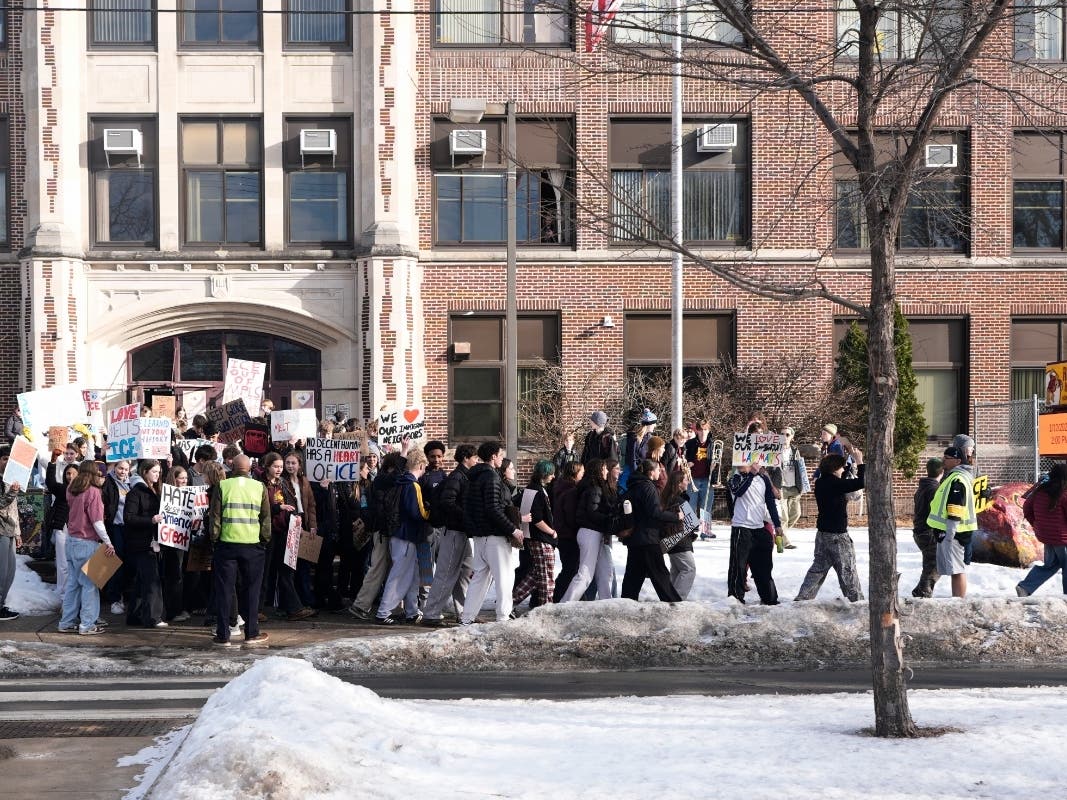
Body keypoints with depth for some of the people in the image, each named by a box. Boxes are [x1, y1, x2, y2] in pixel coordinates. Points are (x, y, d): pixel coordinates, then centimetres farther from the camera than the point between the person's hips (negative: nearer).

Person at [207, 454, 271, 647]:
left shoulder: (222, 486, -1)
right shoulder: (260, 487, 2)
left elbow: (214, 516, -2)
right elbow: (266, 518, 4)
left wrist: (214, 538, 8)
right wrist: (265, 540, 14)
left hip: (227, 544, 0)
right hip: (253, 545, 1)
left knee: (224, 590, 6)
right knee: (251, 589, 10)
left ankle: (222, 636, 7)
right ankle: (251, 634, 12)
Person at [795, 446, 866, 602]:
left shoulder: (820, 483, 4)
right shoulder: (835, 484, -21)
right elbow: (862, 482, -24)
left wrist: (852, 460, 15)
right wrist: (859, 462, -14)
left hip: (822, 533, 8)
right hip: (837, 536, -8)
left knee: (818, 568, 15)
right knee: (848, 572, 3)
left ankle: (802, 598, 14)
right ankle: (856, 601, 11)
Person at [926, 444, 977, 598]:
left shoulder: (958, 479, -16)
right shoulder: (953, 476, 19)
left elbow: (956, 508, -22)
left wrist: (950, 531, -23)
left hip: (952, 531, -11)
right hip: (949, 530, 11)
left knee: (956, 569, -9)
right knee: (954, 568, 15)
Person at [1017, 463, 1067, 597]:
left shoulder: (1040, 491, 2)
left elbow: (1026, 507, 10)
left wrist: (1035, 524, 17)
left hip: (1044, 535, 7)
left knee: (1050, 564, 20)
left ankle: (1024, 587, 8)